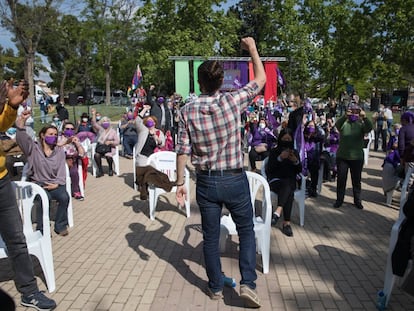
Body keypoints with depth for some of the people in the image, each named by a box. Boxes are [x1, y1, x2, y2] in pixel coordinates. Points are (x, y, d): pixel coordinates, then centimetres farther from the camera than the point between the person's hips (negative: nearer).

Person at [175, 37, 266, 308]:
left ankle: (216, 287, 29)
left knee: (211, 237, 15)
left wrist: (180, 182, 4)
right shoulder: (232, 101, -11)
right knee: (247, 230, 18)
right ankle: (248, 283, 11)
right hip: (235, 180, -1)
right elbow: (261, 79, 4)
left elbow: (183, 150, -6)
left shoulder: (188, 111, -8)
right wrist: (252, 48, 15)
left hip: (207, 182, 1)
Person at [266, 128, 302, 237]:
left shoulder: (295, 152, 16)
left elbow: (299, 171, 10)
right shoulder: (274, 152, 7)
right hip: (275, 180, -2)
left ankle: (278, 212, -44)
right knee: (288, 190, -34)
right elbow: (269, 169, -5)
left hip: (290, 181, 3)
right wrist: (280, 158, -18)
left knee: (288, 189, -34)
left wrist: (295, 161, -10)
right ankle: (287, 223, -40)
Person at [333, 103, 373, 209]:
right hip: (342, 156, 0)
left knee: (356, 180, 11)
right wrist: (345, 116, -44)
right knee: (341, 179, 8)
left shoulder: (361, 124, 0)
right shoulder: (343, 123, -2)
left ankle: (357, 200, 24)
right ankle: (339, 199, 20)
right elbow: (337, 124, -24)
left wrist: (365, 117, -38)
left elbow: (369, 128, -20)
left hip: (357, 157, 1)